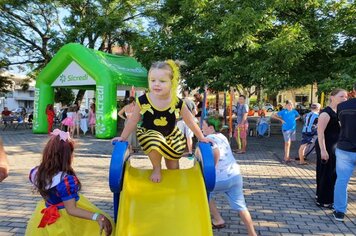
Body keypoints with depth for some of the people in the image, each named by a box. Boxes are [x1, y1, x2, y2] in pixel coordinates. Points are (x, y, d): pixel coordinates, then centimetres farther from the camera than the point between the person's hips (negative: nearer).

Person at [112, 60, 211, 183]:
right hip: (149, 133, -2)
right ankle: (156, 168, -6)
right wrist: (123, 138, -3)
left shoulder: (178, 103, -20)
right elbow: (133, 121, -8)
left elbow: (190, 122, -7)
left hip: (171, 135, 2)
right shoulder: (143, 100, -21)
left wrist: (201, 138, -1)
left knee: (173, 167, 10)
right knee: (155, 143, -37)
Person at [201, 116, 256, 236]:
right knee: (240, 206, 10)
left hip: (221, 179, -7)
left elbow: (216, 153, -25)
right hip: (235, 176, 7)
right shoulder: (222, 137, 17)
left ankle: (218, 221, 23)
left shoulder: (209, 139, -7)